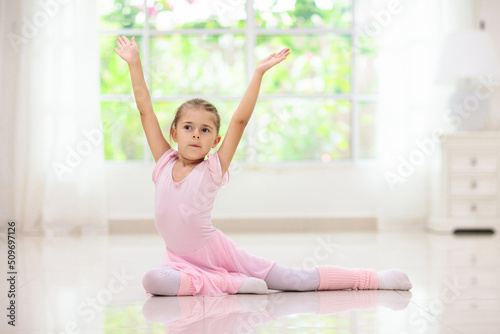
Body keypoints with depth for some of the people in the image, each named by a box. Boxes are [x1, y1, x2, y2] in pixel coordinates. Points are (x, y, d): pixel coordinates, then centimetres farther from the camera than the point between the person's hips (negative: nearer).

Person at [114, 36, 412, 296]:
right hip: (181, 259, 3)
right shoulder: (165, 163, -2)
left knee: (298, 280, -4)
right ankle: (232, 283, -23)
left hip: (218, 251, -3)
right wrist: (135, 63, 0)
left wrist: (259, 73, -20)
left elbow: (240, 120, -15)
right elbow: (146, 110, -1)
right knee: (153, 280, -31)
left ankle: (374, 279, 5)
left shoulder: (213, 169, -9)